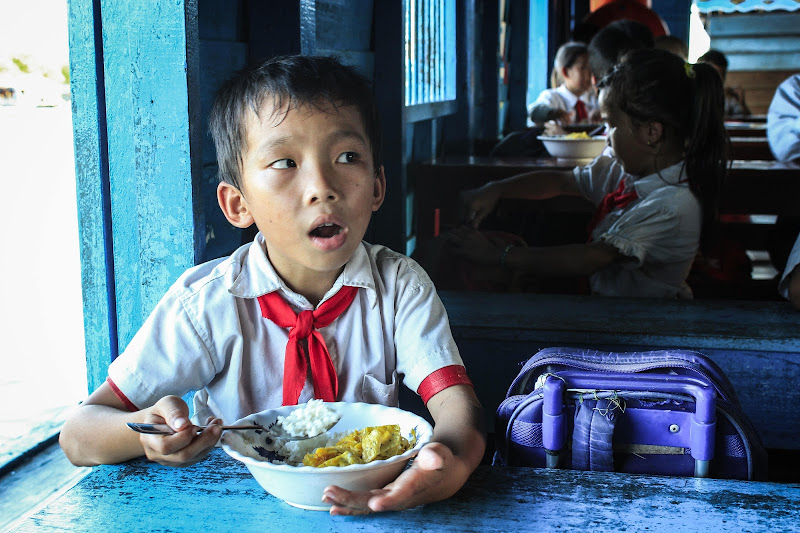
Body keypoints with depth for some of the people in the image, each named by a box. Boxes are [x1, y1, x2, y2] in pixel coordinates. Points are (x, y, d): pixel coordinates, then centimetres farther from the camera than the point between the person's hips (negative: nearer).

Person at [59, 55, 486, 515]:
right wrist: (147, 430, -33)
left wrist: (451, 461, -43)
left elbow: (455, 400, -19)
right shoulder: (207, 302, -13)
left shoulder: (400, 287, -8)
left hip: (372, 506, 1)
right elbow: (78, 435, -9)